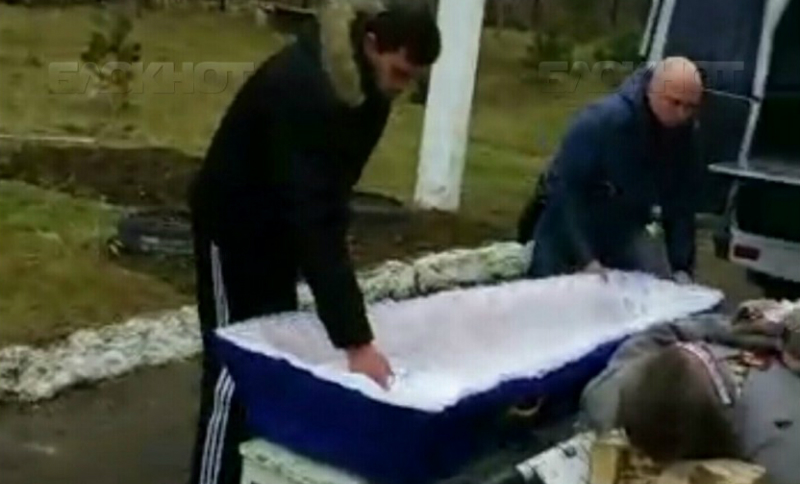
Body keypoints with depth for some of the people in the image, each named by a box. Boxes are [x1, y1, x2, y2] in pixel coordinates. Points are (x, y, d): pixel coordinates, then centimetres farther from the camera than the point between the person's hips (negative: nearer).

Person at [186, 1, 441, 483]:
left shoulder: (369, 82, -8)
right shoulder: (304, 87, -35)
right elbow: (312, 215, -41)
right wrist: (355, 339, -44)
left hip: (283, 219, 8)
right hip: (236, 221, -8)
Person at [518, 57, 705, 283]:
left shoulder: (687, 134, -13)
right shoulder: (602, 120, -30)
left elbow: (682, 207, -7)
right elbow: (566, 191, -30)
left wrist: (682, 267, -16)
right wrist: (586, 258, -35)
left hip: (623, 228, 5)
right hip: (565, 226, -4)